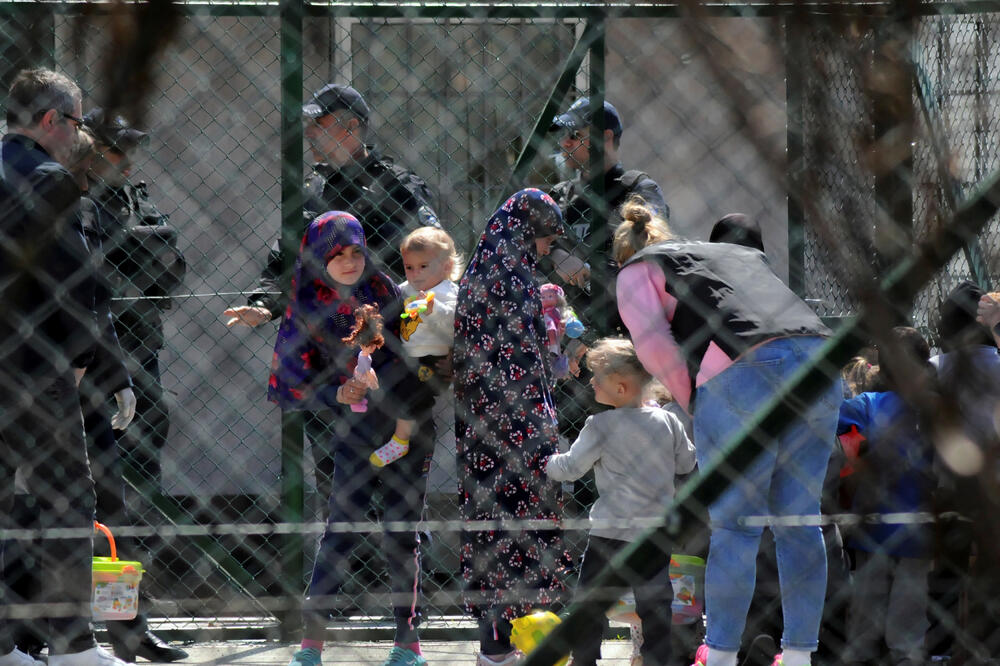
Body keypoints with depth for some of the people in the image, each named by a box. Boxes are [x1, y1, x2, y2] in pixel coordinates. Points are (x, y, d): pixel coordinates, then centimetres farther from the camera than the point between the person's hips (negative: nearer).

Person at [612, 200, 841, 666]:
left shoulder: (638, 270, 18)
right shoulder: (743, 255, 36)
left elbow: (652, 342, 2)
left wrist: (693, 404, 11)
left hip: (744, 374, -6)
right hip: (819, 361, 6)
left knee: (734, 524, -2)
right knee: (797, 520, 8)